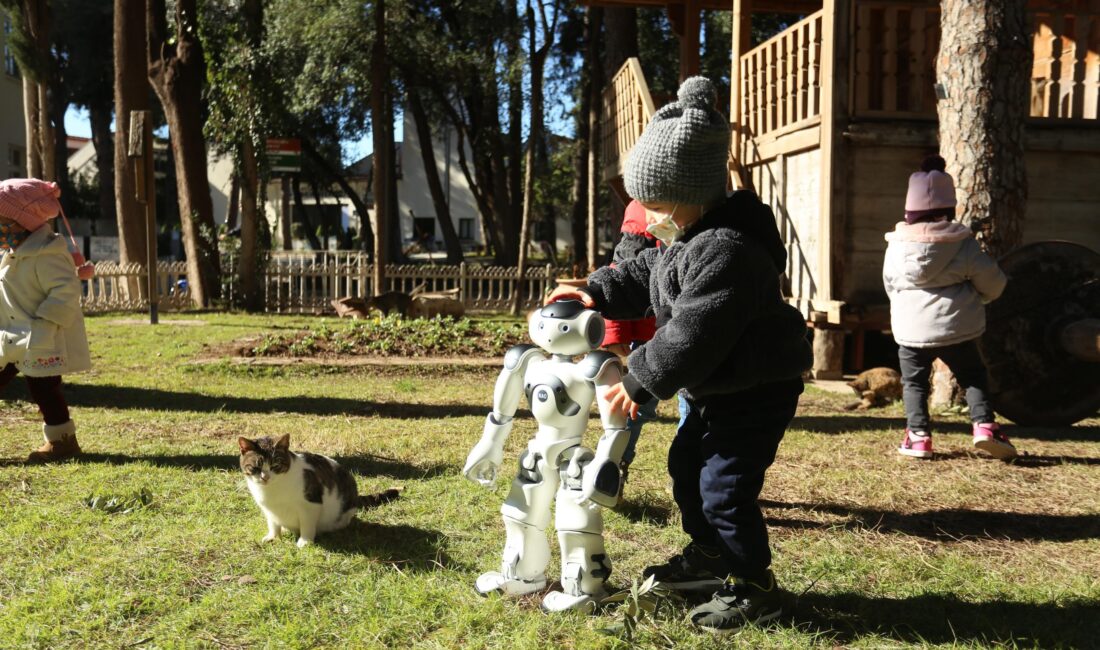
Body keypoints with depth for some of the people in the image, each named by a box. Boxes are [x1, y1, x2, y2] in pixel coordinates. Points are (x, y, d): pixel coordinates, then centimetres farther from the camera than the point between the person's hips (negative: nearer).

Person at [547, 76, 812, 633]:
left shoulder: (723, 252, -31)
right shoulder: (689, 239, 4)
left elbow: (690, 338, -32)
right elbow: (645, 275, 18)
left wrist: (640, 382, -22)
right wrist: (597, 292, 3)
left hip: (755, 393, -11)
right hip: (716, 388, 11)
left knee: (724, 489, -5)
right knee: (686, 465, 21)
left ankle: (752, 589, 15)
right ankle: (708, 558, 40)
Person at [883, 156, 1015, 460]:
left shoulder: (896, 245, -2)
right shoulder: (963, 244, -6)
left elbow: (889, 285, 10)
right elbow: (994, 282, 2)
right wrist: (979, 297, 23)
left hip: (910, 331, 1)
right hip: (956, 329, 0)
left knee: (913, 382, 12)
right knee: (973, 376, 16)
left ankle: (918, 435, 5)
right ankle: (984, 424, 3)